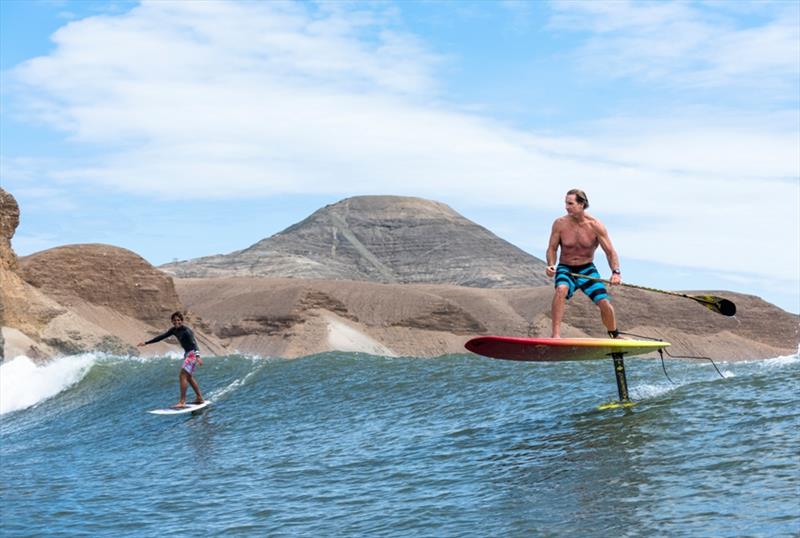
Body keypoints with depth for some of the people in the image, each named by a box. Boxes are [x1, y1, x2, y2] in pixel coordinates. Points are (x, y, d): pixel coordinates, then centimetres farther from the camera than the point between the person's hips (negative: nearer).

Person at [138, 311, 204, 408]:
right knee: (189, 377, 18)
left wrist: (197, 356, -47)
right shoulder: (174, 330, 6)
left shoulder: (186, 331, -20)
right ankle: (199, 398, 29)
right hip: (187, 354, 10)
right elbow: (162, 337, 13)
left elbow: (193, 343, -32)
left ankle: (182, 402, -18)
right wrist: (146, 343, 14)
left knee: (182, 376, -15)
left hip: (192, 354, -10)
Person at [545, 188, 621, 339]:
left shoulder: (595, 226, -10)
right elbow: (552, 248, 0)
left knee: (604, 303, -12)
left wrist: (616, 272, -25)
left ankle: (615, 336, 18)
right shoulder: (560, 223, -9)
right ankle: (556, 334, -35)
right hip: (565, 269, -1)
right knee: (561, 289, -35)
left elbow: (610, 252, -8)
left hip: (587, 269, 1)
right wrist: (551, 265, -21)